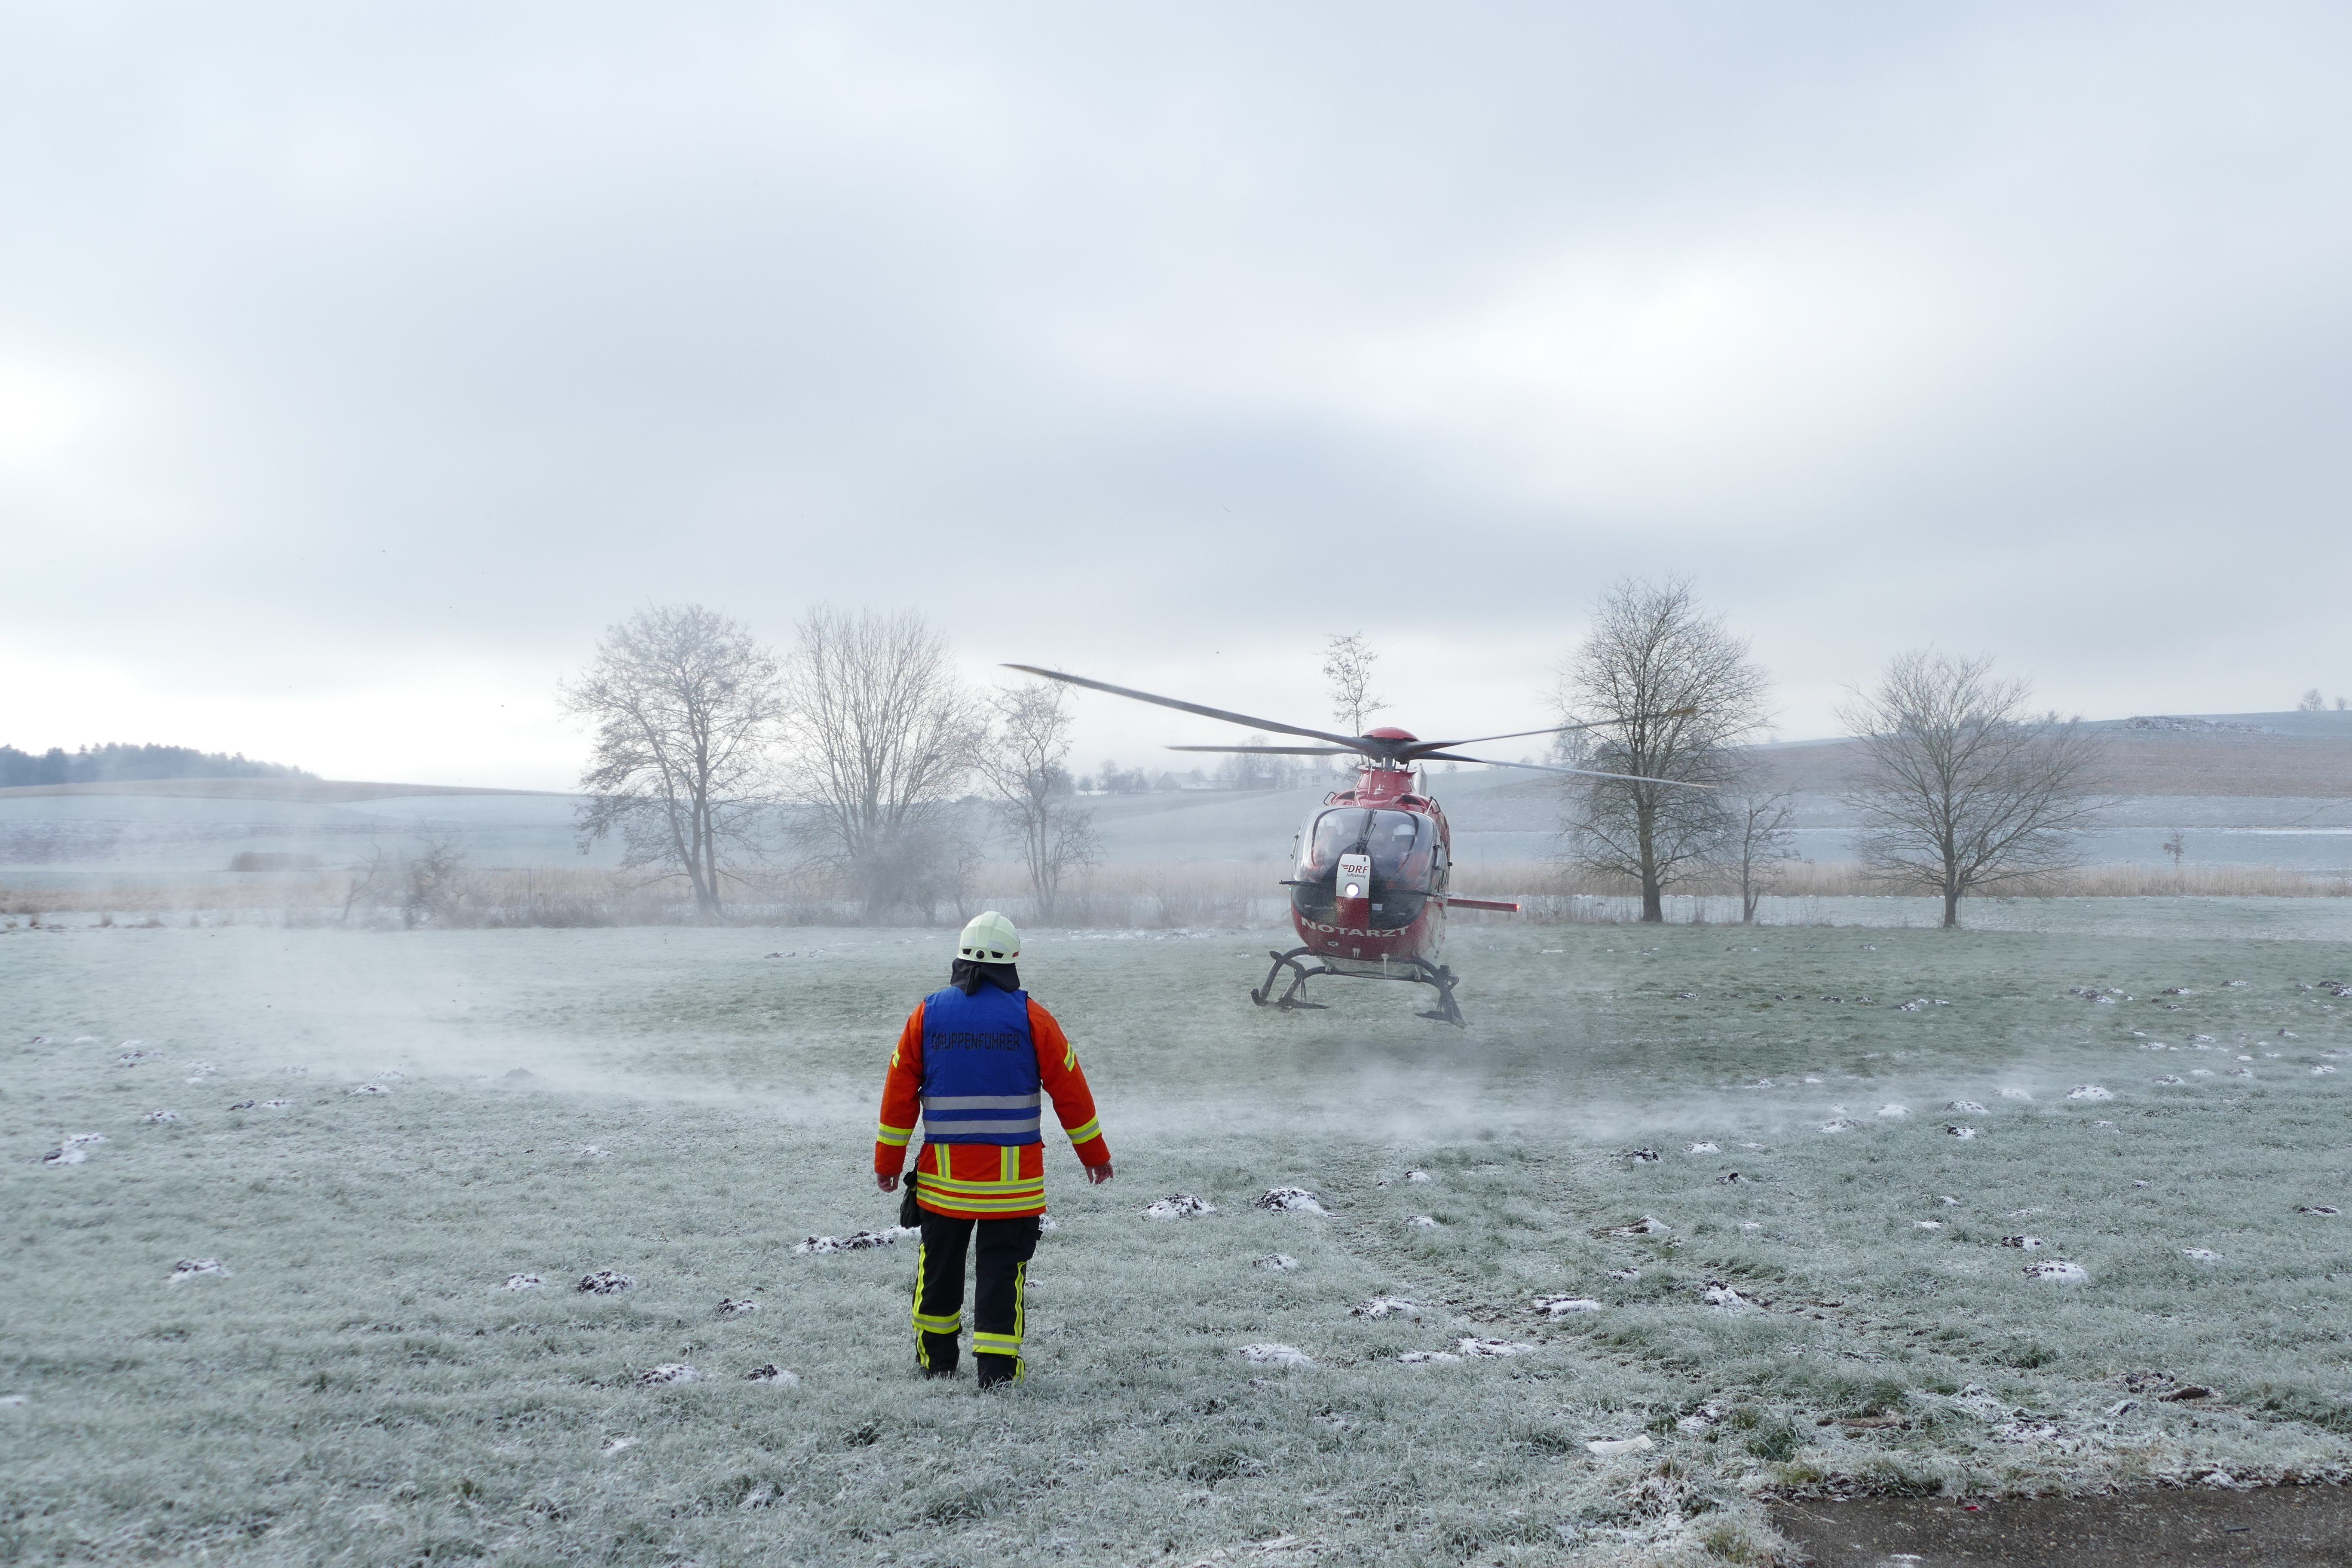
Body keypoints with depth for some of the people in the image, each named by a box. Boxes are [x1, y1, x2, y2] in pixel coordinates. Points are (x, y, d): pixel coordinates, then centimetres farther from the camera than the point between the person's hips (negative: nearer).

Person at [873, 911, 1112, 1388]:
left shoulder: (927, 1014, 0)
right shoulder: (1030, 1018, -6)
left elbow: (899, 1093, 4)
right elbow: (1070, 1090, -1)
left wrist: (887, 1161, 13)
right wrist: (1094, 1153, 10)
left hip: (943, 1176, 2)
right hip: (1013, 1179, -2)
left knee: (940, 1264, 17)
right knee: (1002, 1269, 4)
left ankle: (936, 1358, 29)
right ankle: (996, 1367, 1)